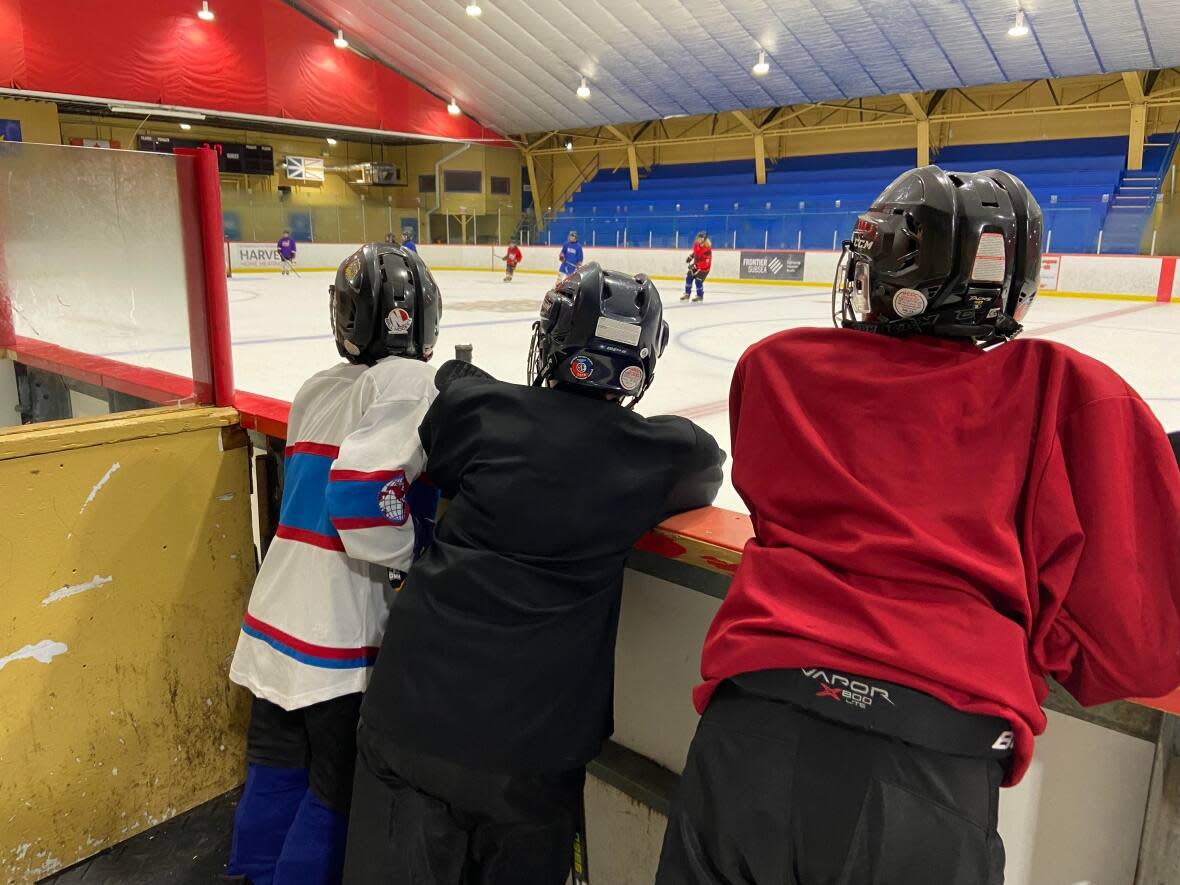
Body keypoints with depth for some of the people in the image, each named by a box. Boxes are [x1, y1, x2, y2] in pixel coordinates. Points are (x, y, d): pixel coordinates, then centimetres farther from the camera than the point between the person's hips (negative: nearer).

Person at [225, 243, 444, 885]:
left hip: (275, 612, 8)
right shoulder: (411, 383, -15)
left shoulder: (316, 389, 9)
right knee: (340, 787, 9)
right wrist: (416, 555, -11)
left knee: (277, 767, 22)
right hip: (342, 638, -7)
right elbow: (361, 489, -26)